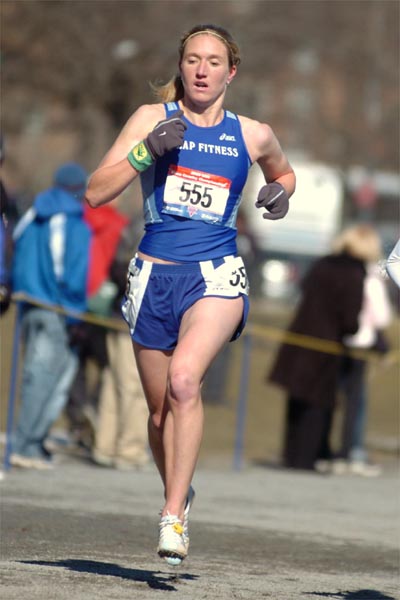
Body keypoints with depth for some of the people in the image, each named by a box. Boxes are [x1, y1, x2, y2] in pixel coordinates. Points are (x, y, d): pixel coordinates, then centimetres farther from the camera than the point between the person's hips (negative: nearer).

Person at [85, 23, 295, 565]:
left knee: (184, 378, -27)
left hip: (216, 276, -2)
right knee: (161, 409, 9)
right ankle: (178, 493, 36)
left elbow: (282, 172, 29)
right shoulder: (153, 118, 2)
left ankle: (174, 518, -26)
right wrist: (146, 151, -17)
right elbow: (96, 193, -4)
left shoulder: (252, 135, 6)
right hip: (155, 274, 2)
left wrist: (280, 192, 5)